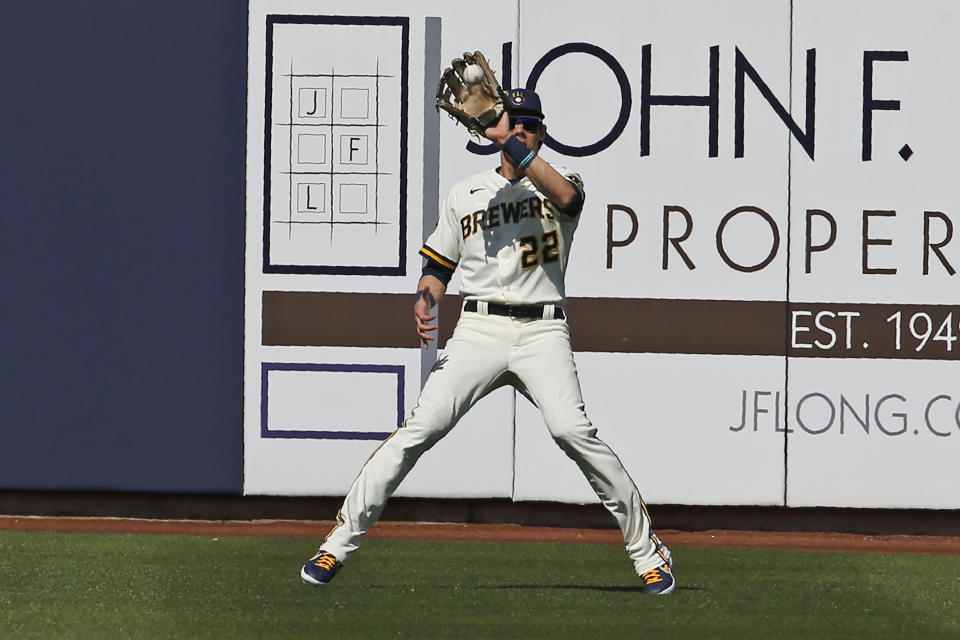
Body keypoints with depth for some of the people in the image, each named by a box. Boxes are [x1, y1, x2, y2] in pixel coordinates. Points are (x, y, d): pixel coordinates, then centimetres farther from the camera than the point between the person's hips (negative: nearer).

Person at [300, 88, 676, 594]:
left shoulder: (558, 181, 8)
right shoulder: (465, 195, 16)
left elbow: (566, 197, -18)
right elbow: (438, 264, 19)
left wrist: (514, 146, -22)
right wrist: (425, 300, -3)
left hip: (543, 331, -2)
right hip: (479, 330, 2)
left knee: (572, 430, -22)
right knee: (421, 428, -13)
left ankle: (645, 548, -11)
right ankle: (342, 541, -8)